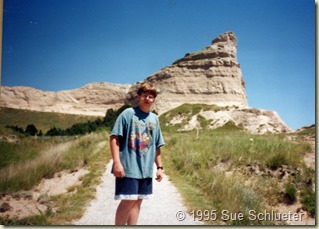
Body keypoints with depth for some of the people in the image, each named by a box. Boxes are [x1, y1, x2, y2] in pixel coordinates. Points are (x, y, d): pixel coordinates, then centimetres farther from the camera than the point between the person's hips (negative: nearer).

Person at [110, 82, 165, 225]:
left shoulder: (154, 119, 12)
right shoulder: (128, 113, -5)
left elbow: (157, 146, 18)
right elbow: (114, 137, -9)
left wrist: (160, 167, 15)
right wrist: (117, 162, -17)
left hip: (146, 169, 6)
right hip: (128, 167, -6)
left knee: (137, 201, 10)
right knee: (128, 201, -7)